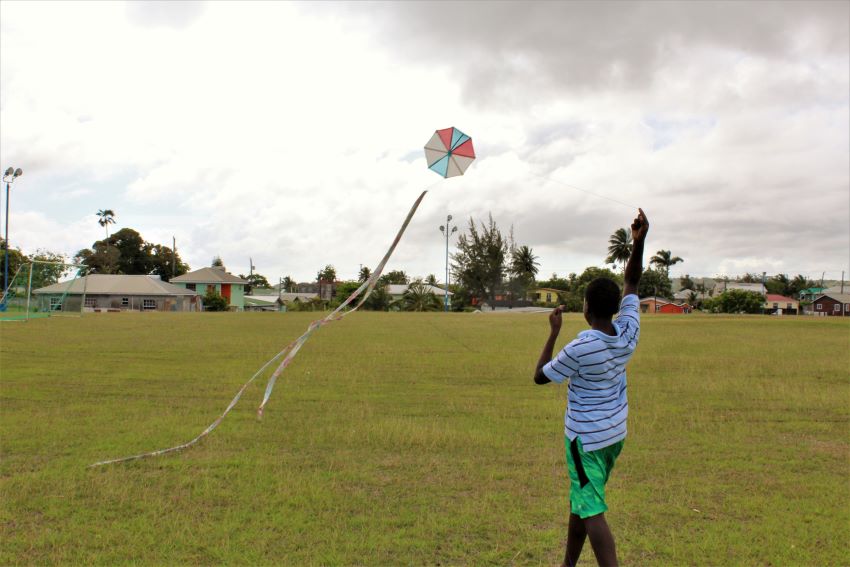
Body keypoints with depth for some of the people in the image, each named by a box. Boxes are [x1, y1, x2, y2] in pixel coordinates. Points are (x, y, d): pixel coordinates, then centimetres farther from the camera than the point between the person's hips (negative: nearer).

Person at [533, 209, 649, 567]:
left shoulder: (580, 348, -24)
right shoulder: (628, 334, -7)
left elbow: (540, 376, -9)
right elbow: (632, 283, 6)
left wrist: (553, 331, -6)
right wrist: (639, 241, -1)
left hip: (586, 437, -8)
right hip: (616, 433, 8)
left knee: (592, 512, -5)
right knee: (581, 501, 21)